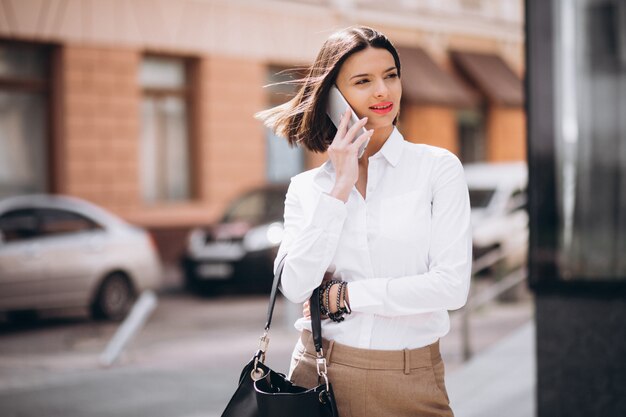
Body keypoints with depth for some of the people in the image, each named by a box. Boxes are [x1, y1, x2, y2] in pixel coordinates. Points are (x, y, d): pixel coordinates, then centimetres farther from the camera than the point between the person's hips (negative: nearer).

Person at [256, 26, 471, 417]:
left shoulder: (438, 167, -4)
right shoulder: (306, 187, 4)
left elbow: (453, 286, -12)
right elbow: (295, 286, -10)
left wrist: (343, 297, -9)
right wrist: (341, 187, -12)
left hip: (409, 383, -1)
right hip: (320, 371, 2)